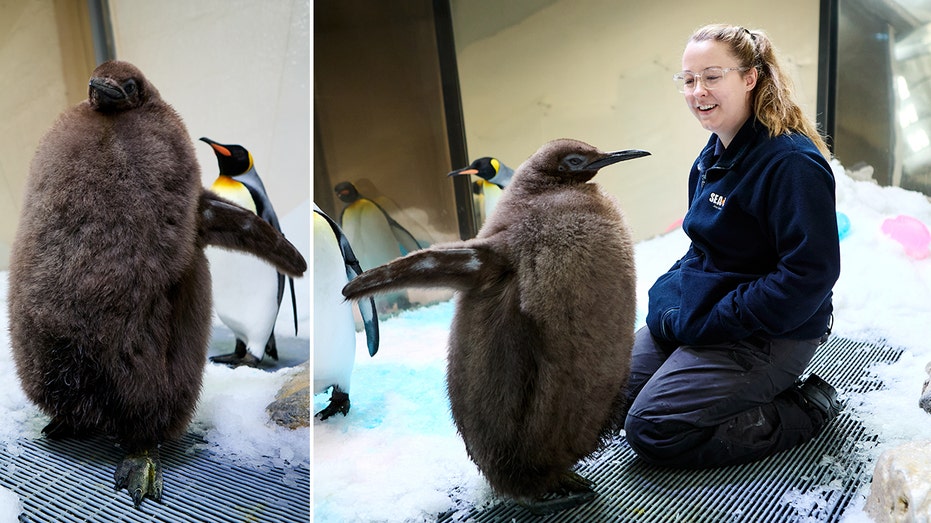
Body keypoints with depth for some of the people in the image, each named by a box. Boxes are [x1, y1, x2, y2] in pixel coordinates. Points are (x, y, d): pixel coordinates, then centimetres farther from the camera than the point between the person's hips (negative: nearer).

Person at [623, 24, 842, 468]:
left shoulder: (792, 162, -22)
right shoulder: (714, 154, 7)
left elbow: (810, 274, -26)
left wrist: (705, 323, -23)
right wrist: (669, 295, 1)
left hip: (768, 335, -9)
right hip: (698, 309, 9)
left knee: (652, 429, -14)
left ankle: (805, 410, 1)